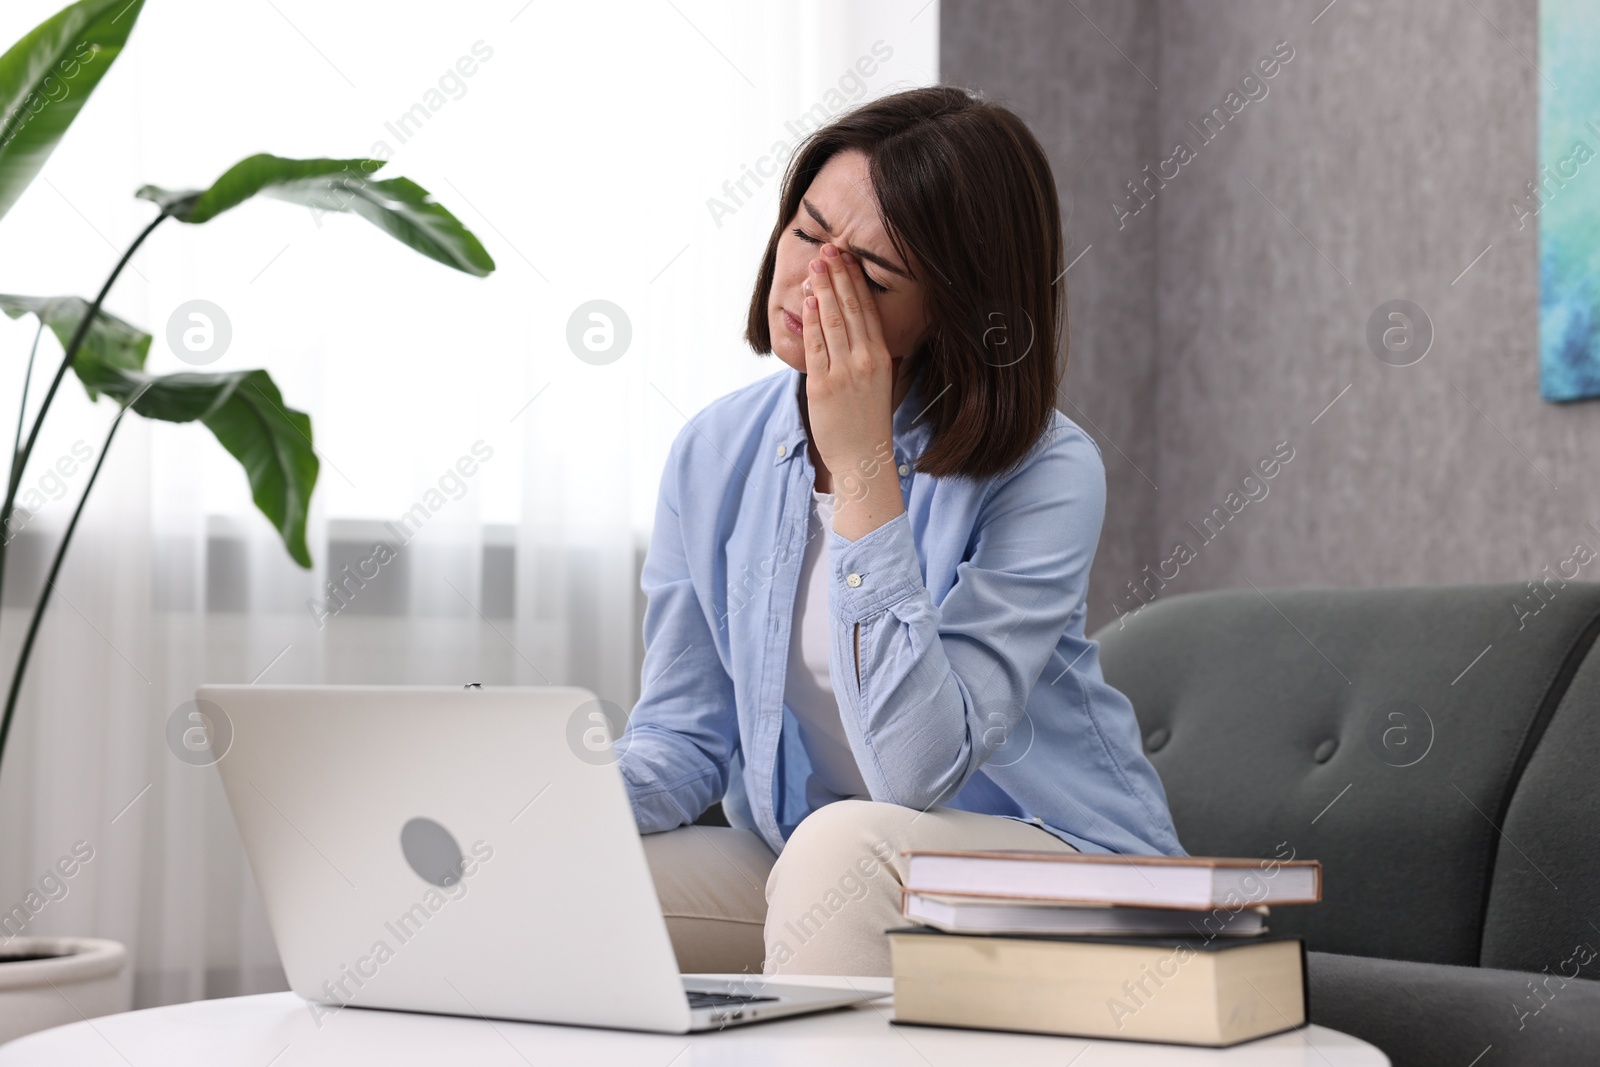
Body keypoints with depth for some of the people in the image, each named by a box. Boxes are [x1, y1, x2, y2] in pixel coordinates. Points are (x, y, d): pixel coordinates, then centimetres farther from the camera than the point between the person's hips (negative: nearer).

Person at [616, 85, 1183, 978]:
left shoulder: (1046, 476, -19)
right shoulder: (717, 453, -2)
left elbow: (917, 771, -27)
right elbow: (684, 734, 5)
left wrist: (863, 468, -28)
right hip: (804, 868, 5)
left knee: (846, 844, -35)